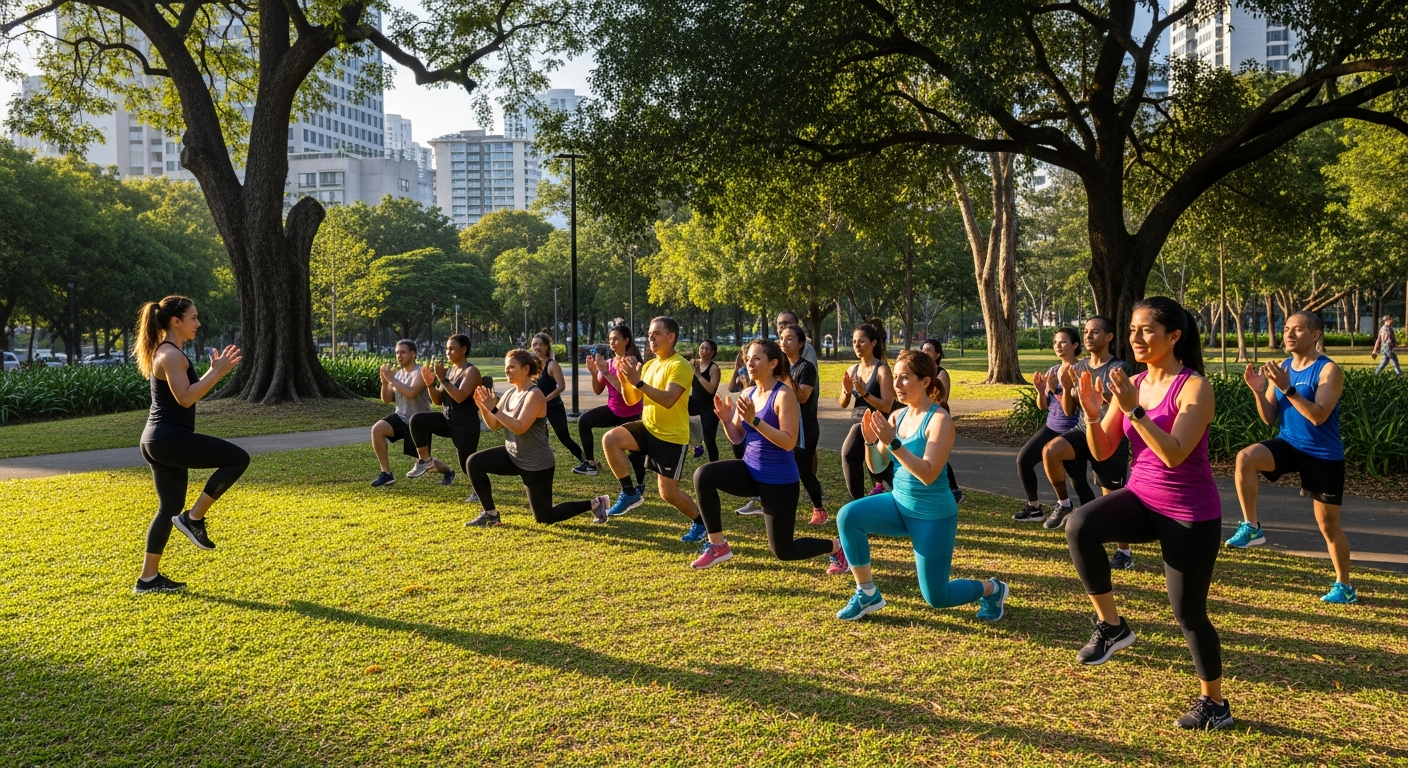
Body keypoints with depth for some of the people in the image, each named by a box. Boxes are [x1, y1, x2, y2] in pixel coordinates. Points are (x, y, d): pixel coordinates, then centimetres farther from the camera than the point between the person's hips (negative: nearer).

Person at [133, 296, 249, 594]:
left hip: (159, 441, 10)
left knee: (170, 508, 13)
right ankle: (194, 518, -1)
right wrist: (218, 373, -18)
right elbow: (185, 399, -22)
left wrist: (215, 371, 16)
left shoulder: (166, 352, 18)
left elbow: (187, 394, 22)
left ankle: (148, 577, 16)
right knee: (238, 458, -7)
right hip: (170, 439, -10)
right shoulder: (171, 355, -13)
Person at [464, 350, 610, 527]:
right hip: (513, 456, 8)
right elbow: (493, 425, 3)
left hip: (537, 465, -8)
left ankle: (595, 504, 20)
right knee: (473, 463, -8)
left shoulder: (534, 395, -21)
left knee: (545, 519, 1)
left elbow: (519, 427, -32)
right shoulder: (510, 393, 3)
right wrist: (483, 406, -14)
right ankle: (491, 514, 5)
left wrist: (493, 408, -34)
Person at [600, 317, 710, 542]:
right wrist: (624, 380, -10)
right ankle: (630, 493, -4)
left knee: (668, 493, -3)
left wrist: (638, 381, -33)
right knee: (610, 439, -18)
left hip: (672, 437, -7)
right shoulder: (649, 365, 9)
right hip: (648, 428, 7)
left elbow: (668, 400, -30)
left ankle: (700, 521, 24)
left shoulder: (680, 365, -16)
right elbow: (631, 400, 8)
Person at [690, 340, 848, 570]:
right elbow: (737, 438, 8)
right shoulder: (747, 394, 4)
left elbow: (789, 442, -25)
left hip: (779, 480, -6)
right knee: (703, 475, -18)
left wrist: (754, 420, -31)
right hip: (750, 471, 7)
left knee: (783, 551, 2)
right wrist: (726, 420, -12)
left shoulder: (784, 394, -18)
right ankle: (717, 545, -5)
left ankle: (836, 546, 32)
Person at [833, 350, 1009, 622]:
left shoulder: (940, 420, -19)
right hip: (899, 504, 6)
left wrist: (893, 442, -35)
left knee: (936, 597, 2)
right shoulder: (896, 416, 0)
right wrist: (871, 441, -18)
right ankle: (867, 594, -4)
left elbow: (928, 474, -28)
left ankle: (991, 589, 33)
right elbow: (877, 466, 1)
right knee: (848, 516, -21)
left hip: (933, 515, -6)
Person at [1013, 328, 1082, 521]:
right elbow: (1043, 407, 10)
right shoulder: (1052, 371, 7)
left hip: (1072, 432, -6)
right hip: (1051, 427, 6)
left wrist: (1054, 389, -25)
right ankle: (1034, 507, 3)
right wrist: (1040, 391, -9)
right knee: (1024, 458, -8)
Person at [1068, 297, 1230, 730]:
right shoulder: (1132, 384, 3)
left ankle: (1215, 704, 28)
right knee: (1079, 525, -26)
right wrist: (1092, 415, -16)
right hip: (1140, 498, 5)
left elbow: (1174, 454, -28)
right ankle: (1111, 625, -9)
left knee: (1188, 613, 4)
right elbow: (1102, 452, 2)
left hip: (1190, 514, -5)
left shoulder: (1194, 387, -16)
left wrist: (1134, 410, -34)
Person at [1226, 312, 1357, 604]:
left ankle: (1344, 586, 26)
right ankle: (1251, 527, -18)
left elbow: (1318, 416, -26)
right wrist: (1259, 390, -15)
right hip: (1288, 444, 4)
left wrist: (1287, 388, -35)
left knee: (1328, 525, 6)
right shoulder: (1282, 367, 2)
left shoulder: (1329, 370, -14)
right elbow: (1270, 418, 3)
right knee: (1245, 457, -29)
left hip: (1324, 456, -4)